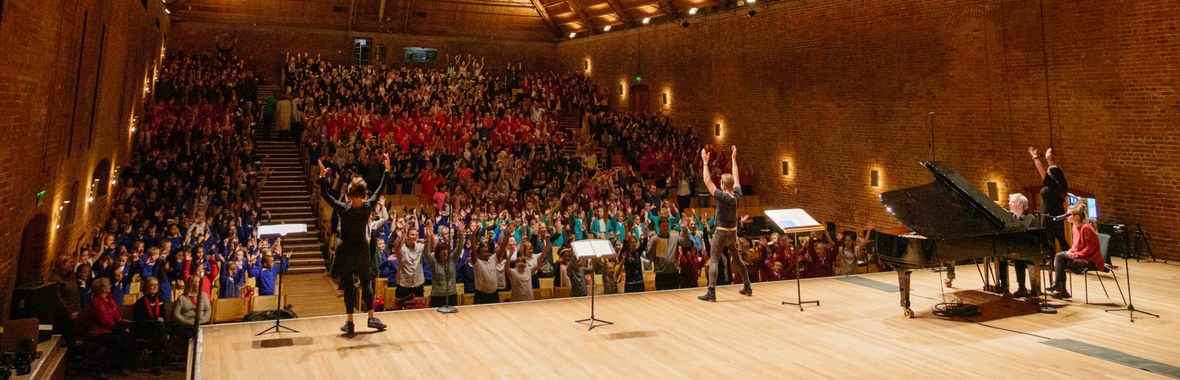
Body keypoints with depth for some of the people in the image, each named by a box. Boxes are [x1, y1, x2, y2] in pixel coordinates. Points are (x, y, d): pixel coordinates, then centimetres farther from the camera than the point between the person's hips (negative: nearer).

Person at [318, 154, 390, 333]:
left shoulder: (343, 209, -18)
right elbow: (379, 190, -1)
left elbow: (325, 195, -11)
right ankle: (371, 317, 12)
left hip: (346, 251, -2)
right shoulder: (368, 207, -12)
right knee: (366, 282, 12)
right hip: (362, 250, 2)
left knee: (348, 286, 4)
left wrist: (322, 176, -12)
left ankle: (350, 322, 9)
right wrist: (386, 170, 5)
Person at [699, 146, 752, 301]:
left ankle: (711, 292, -16)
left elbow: (707, 181, -19)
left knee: (714, 261, -7)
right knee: (738, 259, 20)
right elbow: (736, 177, 11)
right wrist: (734, 159, 17)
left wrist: (705, 162, -14)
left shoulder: (722, 197, -19)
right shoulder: (737, 195, -4)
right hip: (733, 232, 6)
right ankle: (747, 287, 27)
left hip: (721, 232, -6)